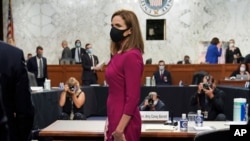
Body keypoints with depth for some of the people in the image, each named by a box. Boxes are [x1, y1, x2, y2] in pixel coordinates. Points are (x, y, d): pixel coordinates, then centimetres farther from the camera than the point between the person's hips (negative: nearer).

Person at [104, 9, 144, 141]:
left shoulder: (131, 56, -17)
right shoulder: (118, 55, 8)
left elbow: (132, 98, -20)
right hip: (115, 117, 9)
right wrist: (111, 122, 16)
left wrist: (120, 129, -19)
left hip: (124, 122, -9)